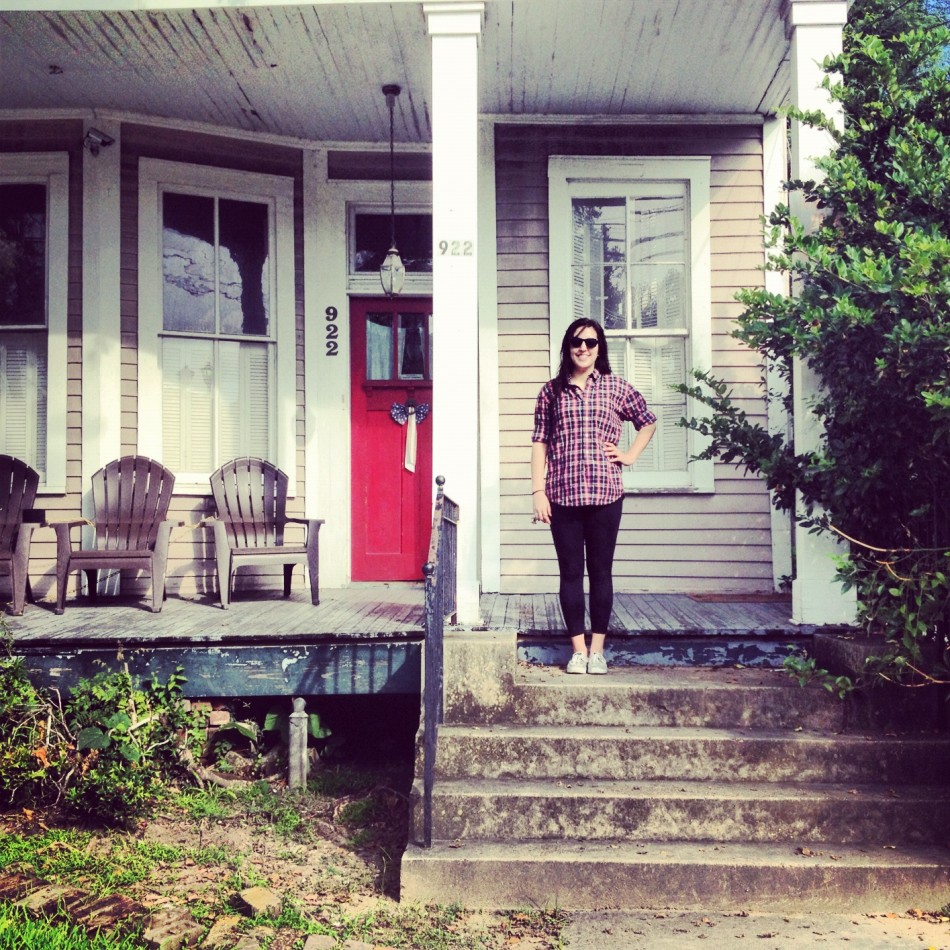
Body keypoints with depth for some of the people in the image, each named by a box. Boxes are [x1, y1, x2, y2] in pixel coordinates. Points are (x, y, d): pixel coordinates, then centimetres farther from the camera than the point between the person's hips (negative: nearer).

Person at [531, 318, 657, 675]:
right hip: (563, 495, 1)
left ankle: (597, 649, 15)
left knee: (601, 571, 5)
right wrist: (538, 491, -1)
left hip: (605, 494, 0)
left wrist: (630, 455, 7)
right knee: (570, 572, 5)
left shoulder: (616, 387, 6)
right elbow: (540, 441, 5)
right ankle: (578, 649, 14)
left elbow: (648, 421, 20)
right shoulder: (551, 391, 7)